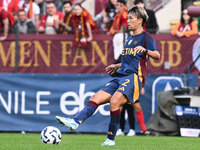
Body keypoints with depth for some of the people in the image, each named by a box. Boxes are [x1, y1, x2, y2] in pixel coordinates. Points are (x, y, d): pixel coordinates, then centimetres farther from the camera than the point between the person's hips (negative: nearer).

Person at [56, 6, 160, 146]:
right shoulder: (129, 38, 26)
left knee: (115, 101, -28)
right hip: (120, 77, 9)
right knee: (96, 98, -8)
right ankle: (75, 122, -21)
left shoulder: (146, 37, 1)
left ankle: (111, 139, -20)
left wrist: (146, 50, -31)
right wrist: (116, 66, 27)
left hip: (134, 77, -9)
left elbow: (157, 55, -13)